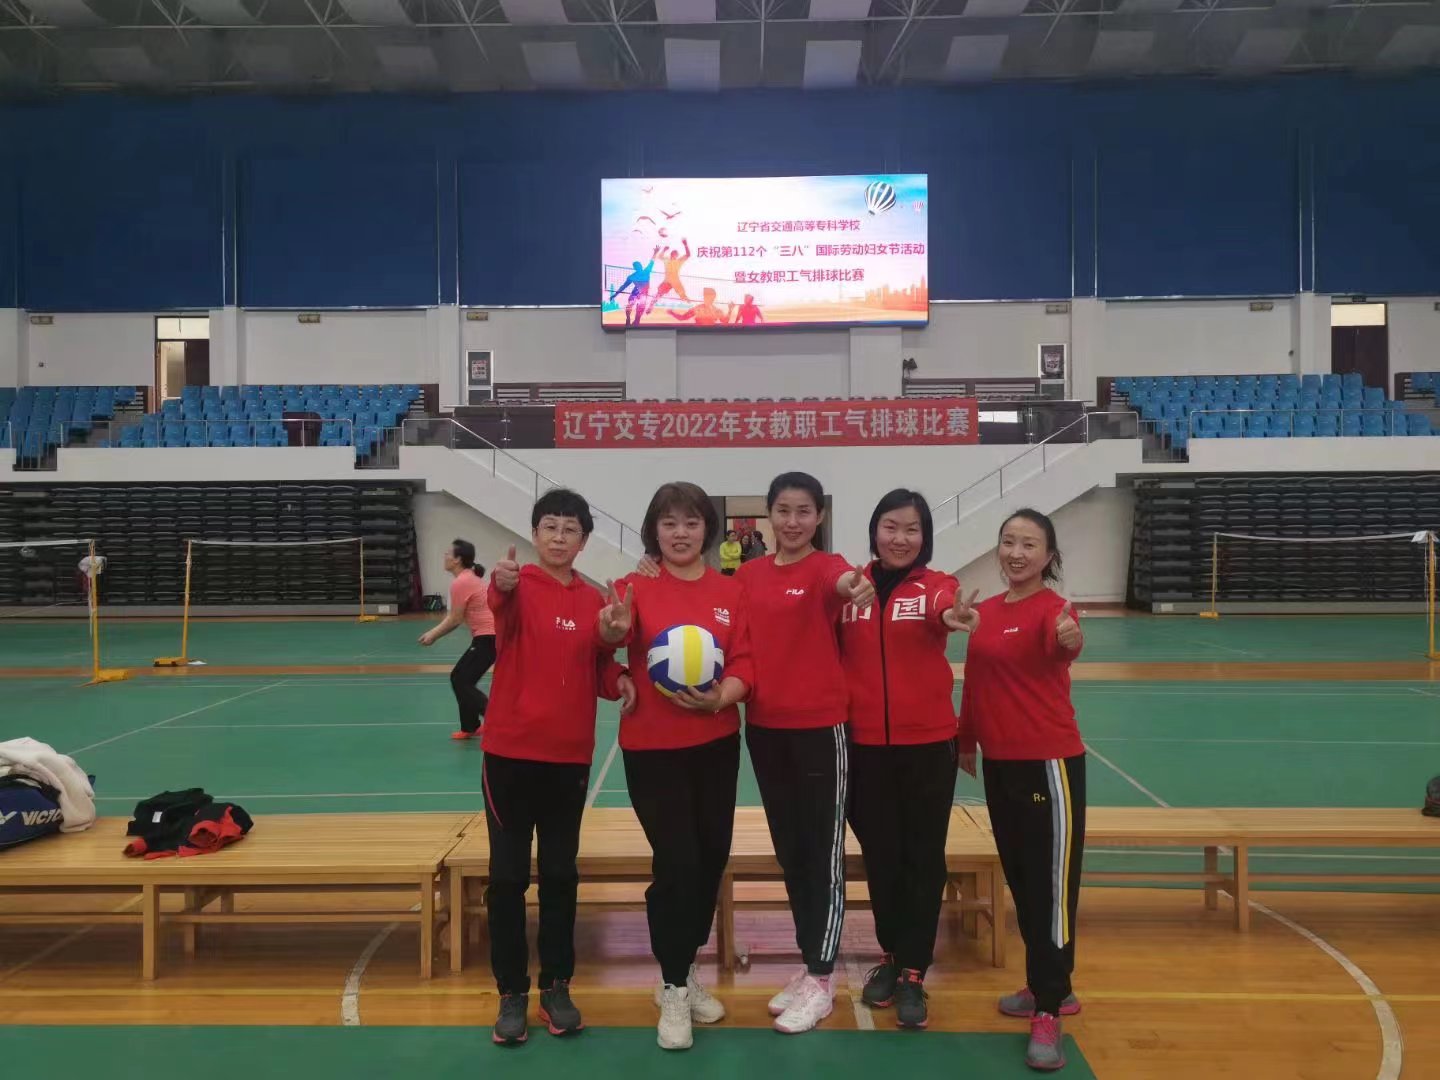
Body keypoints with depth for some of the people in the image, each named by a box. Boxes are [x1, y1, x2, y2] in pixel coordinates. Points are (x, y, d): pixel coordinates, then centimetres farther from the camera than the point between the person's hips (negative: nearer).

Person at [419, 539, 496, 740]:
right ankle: (470, 728, 21)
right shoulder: (469, 578, 14)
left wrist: (433, 636, 0)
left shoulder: (460, 582, -16)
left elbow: (455, 619, -12)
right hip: (489, 636, 10)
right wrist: (433, 632, 12)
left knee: (463, 683, -5)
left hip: (488, 638, -10)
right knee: (459, 678, 15)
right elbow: (453, 616, 16)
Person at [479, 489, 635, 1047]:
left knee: (560, 873, 12)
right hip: (510, 751, -3)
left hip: (570, 755, 3)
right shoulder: (520, 586, -9)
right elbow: (504, 614, -33)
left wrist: (619, 680, -12)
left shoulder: (595, 600, 3)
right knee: (507, 875, 5)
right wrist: (502, 587, -56)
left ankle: (556, 987, 25)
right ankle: (511, 993, 18)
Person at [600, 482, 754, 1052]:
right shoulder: (638, 586, -6)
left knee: (712, 856, 11)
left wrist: (719, 697, -21)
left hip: (717, 743, 4)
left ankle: (686, 969, 33)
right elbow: (612, 636, -22)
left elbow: (744, 663, -1)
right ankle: (673, 990, 14)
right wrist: (614, 626, -46)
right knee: (676, 862, -5)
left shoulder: (731, 591, 2)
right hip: (652, 747, -4)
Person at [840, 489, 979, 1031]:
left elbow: (946, 609, -29)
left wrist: (954, 616, -51)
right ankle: (890, 955, 33)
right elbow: (830, 655, 7)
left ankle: (913, 974, 19)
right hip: (864, 743, 2)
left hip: (927, 742, -2)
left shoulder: (937, 585, -5)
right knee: (880, 854, 15)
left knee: (923, 858, 7)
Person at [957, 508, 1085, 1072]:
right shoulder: (985, 611, 9)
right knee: (1019, 880, 17)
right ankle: (1051, 987, 32)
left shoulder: (1052, 608, -14)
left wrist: (1070, 640, -59)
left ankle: (1047, 1013, 5)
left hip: (1049, 762, -8)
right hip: (998, 762, 8)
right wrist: (965, 742, 20)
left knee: (1051, 885, -2)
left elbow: (1060, 642, -38)